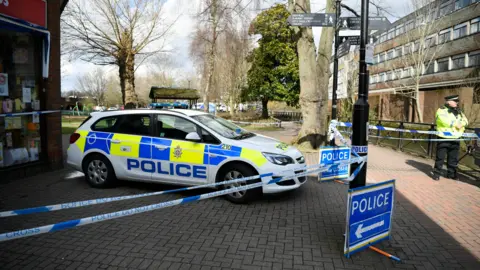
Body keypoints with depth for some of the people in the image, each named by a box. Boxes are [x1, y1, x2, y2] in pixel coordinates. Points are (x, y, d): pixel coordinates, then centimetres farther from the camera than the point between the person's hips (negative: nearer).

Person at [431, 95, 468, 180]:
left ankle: (451, 173, 22)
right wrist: (456, 124, -14)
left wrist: (461, 124, -14)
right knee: (440, 157, -2)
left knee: (453, 158, 11)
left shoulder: (458, 111, 17)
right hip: (443, 138, -6)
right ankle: (436, 173, 5)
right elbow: (446, 121, -20)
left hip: (455, 139, 6)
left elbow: (465, 121, 8)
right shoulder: (441, 111, -5)